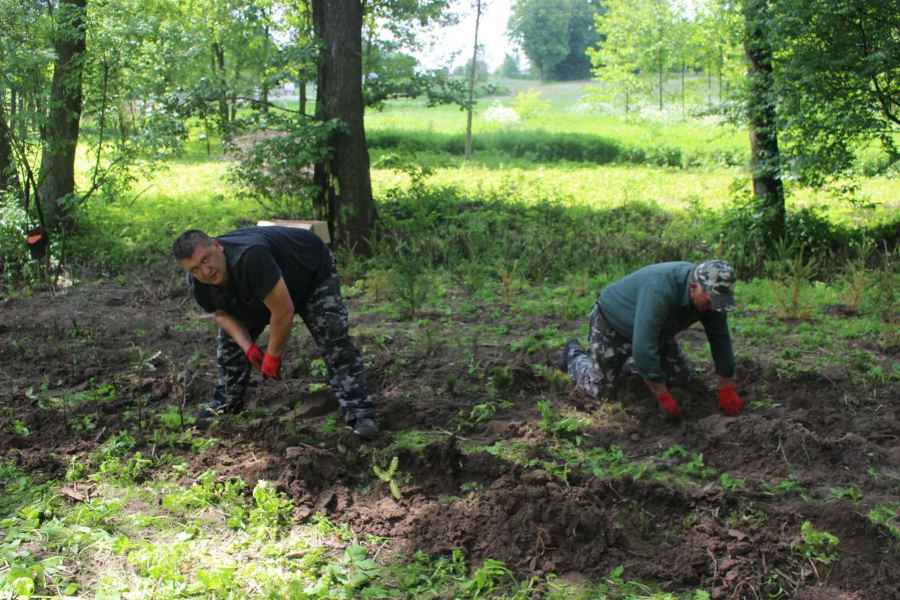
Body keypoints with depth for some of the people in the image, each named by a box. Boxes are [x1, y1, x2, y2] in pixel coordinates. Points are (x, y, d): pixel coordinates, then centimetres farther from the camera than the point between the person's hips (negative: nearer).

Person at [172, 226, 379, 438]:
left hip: (313, 273, -7)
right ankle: (227, 402, 23)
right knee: (230, 340, 4)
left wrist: (273, 356, -26)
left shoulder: (248, 257, -45)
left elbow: (283, 311, -40)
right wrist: (247, 346, -19)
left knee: (334, 339, -21)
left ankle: (360, 413, -17)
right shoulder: (198, 285, -20)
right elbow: (222, 314, -3)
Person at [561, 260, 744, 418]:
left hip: (652, 329, 7)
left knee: (680, 377, 4)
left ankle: (628, 363, 27)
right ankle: (574, 354, 24)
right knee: (597, 387, -6)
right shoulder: (659, 291, -44)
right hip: (612, 324, -7)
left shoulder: (712, 294, -21)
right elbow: (643, 347, -45)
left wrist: (727, 390, -14)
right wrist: (664, 397, -39)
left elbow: (720, 339, -11)